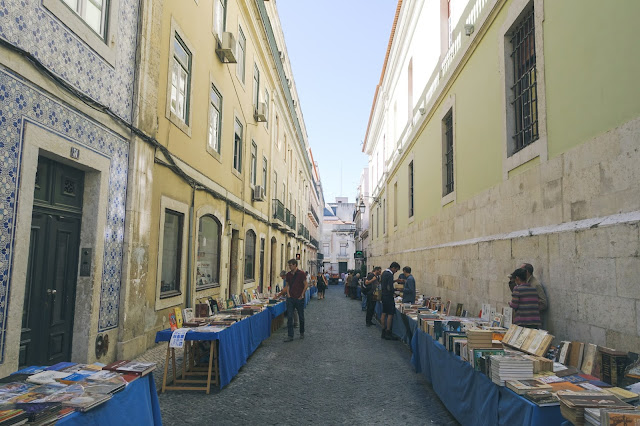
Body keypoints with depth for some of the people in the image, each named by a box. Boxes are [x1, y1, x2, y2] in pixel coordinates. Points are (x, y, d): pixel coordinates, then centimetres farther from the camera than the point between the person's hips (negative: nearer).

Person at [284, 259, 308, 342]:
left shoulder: (301, 274, -8)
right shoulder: (288, 274, 6)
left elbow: (306, 284, -7)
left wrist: (302, 295, -8)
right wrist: (288, 294, 2)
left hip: (299, 298, -4)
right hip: (290, 298, 4)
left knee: (301, 317, 10)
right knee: (289, 317, -3)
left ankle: (302, 333, 29)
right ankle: (290, 336, 0)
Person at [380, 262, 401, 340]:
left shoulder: (384, 272, 11)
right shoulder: (390, 275, -19)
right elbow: (389, 288, -23)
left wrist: (395, 280, 17)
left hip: (383, 295, 10)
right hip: (388, 297, -10)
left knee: (384, 313, 11)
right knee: (390, 314, -4)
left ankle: (383, 332, 16)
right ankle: (388, 333, -2)